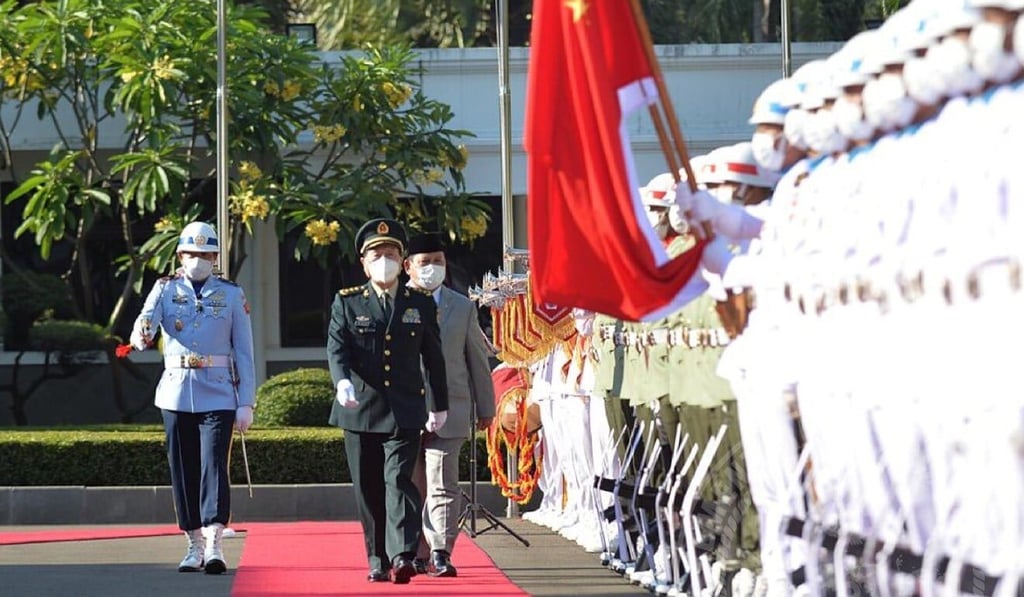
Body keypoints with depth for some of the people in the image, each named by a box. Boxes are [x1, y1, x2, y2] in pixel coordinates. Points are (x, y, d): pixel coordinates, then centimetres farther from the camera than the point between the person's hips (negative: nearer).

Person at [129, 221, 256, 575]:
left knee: (214, 464, -13)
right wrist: (141, 337, -39)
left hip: (218, 396, -2)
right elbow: (146, 319, -14)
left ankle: (214, 545, -20)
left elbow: (244, 353, 4)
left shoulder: (231, 294, 5)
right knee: (183, 469, 5)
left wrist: (246, 403, -3)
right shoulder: (165, 289, 7)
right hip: (176, 394, 2)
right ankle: (195, 546, 13)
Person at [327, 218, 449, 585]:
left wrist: (439, 405, 16)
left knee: (399, 479, -15)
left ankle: (403, 556, -23)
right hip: (361, 412, 1)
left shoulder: (421, 304, 9)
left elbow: (433, 357, 14)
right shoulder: (346, 302, 6)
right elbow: (336, 348, -6)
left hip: (405, 411, -1)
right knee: (368, 489, 5)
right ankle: (378, 561, 13)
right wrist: (342, 382, -26)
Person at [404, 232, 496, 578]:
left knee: (442, 485, -8)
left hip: (448, 410, 0)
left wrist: (485, 409, 13)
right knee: (412, 486, 7)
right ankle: (417, 553, 17)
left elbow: (478, 360, 14)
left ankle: (440, 555, -11)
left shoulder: (462, 307, 11)